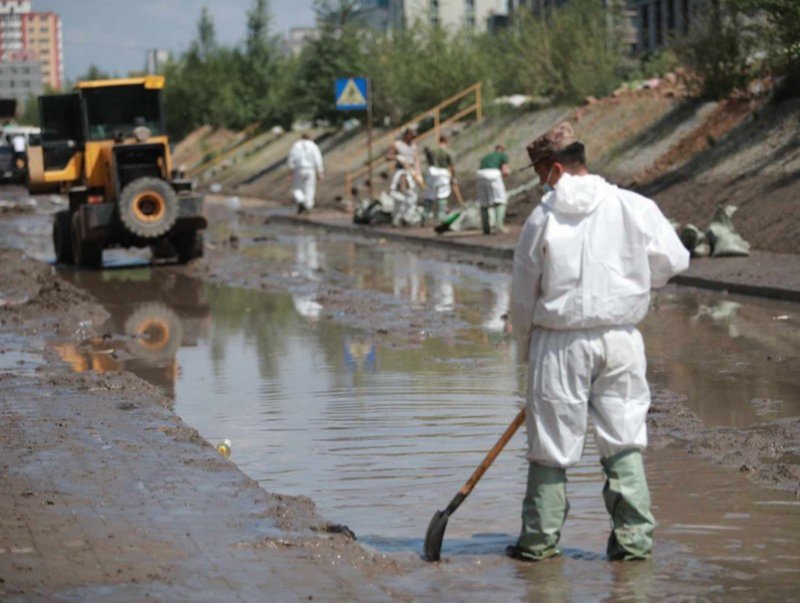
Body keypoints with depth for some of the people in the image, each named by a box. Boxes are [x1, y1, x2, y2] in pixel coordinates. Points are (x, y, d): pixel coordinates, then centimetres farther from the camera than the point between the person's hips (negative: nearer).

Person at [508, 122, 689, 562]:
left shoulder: (543, 216, -4)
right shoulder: (633, 207, -3)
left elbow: (523, 295, 3)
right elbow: (673, 261, 4)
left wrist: (527, 346, 18)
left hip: (559, 341, -1)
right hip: (620, 339, 1)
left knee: (551, 443, 8)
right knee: (624, 441, 8)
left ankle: (540, 539, 15)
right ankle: (634, 537, 5)